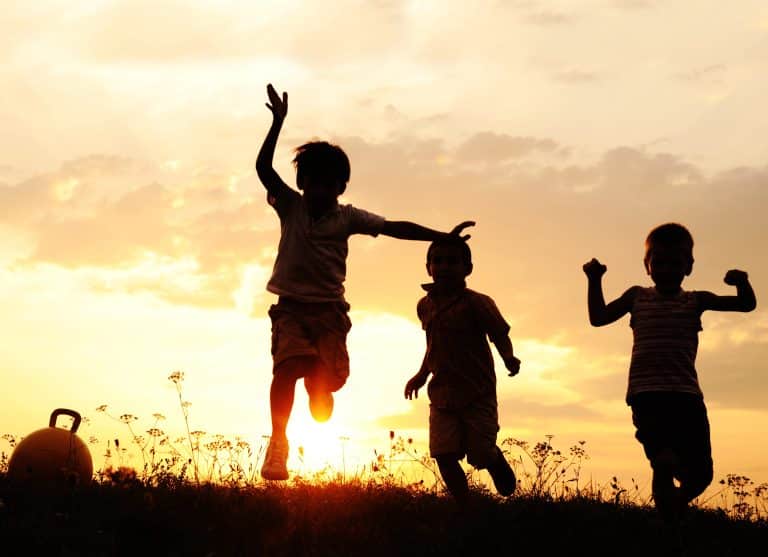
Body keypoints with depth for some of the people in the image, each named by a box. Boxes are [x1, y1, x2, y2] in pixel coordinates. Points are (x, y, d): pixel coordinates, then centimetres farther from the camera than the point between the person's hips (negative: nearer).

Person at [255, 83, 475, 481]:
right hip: (291, 307, -1)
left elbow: (395, 228, -2)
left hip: (330, 311, 1)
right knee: (288, 365, -25)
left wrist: (443, 237, -10)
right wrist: (278, 122, -19)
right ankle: (277, 444, -22)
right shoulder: (290, 207, 2)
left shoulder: (348, 217, 4)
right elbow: (264, 168, -9)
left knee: (322, 384, -5)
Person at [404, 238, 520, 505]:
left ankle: (498, 460, 36)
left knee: (481, 455, -1)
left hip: (478, 392, -4)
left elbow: (500, 334, -12)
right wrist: (421, 374, 16)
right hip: (442, 394, 5)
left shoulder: (476, 303, -12)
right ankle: (465, 508, 11)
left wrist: (509, 358, -31)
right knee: (444, 455, -5)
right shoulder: (425, 306, 7)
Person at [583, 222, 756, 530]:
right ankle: (670, 527, -6)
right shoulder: (637, 297, 13)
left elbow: (747, 305, 8)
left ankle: (674, 508, 34)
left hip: (687, 393, 3)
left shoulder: (695, 301, 12)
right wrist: (595, 281, 2)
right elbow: (598, 317, 14)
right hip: (647, 393, -2)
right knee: (665, 463, -25)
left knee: (700, 474, 2)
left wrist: (742, 283, -13)